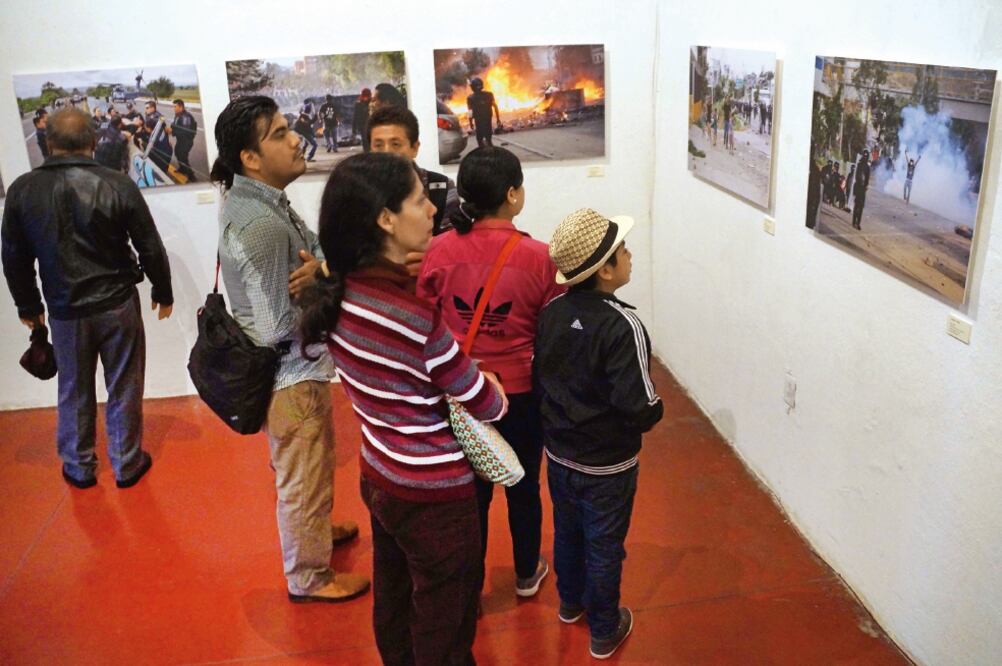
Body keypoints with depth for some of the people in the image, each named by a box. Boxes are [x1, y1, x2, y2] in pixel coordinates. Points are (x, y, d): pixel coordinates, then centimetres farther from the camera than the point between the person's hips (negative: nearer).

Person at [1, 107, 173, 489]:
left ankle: (78, 468, 30)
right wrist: (163, 292, 9)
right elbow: (150, 248, -6)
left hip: (65, 311, 2)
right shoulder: (118, 185, -12)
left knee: (74, 391, 17)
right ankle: (127, 465, 23)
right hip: (118, 305, -2)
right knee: (123, 389, 11)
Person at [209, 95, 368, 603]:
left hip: (289, 366, 9)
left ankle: (314, 530, 54)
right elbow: (278, 329, -29)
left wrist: (318, 269, -17)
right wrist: (317, 279, -15)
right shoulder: (262, 225, -29)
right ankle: (309, 577, 32)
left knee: (309, 468, 30)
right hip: (290, 376, -9)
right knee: (303, 481, 11)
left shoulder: (253, 198, 0)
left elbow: (313, 254, 5)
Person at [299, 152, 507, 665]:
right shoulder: (417, 318, -30)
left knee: (393, 602, 28)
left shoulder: (340, 295, -7)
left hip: (377, 477, 8)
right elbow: (486, 406, -16)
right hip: (433, 496, -7)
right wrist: (491, 386, 5)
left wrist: (460, 371, -1)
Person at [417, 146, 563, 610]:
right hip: (522, 391, -1)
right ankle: (527, 573, 41)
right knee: (524, 485, 20)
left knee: (471, 489, 17)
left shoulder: (440, 251, -11)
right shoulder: (537, 256, -17)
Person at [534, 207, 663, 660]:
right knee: (604, 547, 14)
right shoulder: (622, 327, -28)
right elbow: (640, 411, -28)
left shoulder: (551, 313, -8)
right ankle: (604, 632, 33)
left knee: (567, 531, 26)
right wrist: (656, 409, -7)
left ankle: (571, 603, 49)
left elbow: (538, 379, 3)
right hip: (606, 465, -6)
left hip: (559, 454, 6)